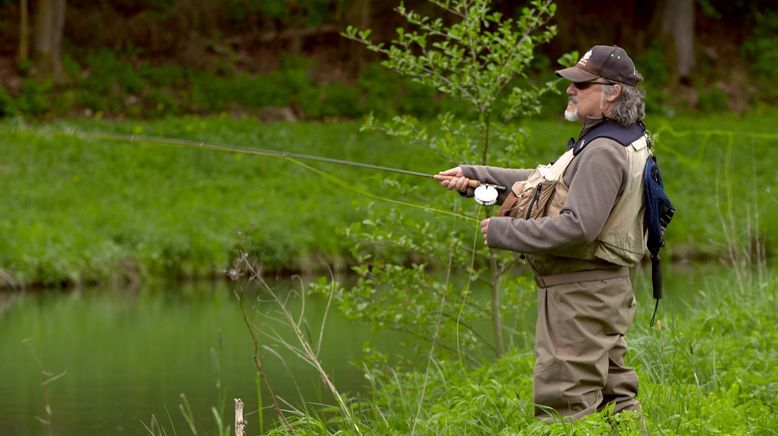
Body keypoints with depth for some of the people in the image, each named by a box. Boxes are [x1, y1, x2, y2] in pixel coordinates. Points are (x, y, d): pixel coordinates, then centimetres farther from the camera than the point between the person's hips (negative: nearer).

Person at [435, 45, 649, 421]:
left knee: (564, 404, -8)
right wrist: (475, 176, 14)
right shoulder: (601, 143, 16)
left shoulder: (604, 153, -19)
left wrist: (505, 232, -19)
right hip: (599, 290, 11)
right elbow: (545, 185, 21)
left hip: (580, 292, -11)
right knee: (613, 400, 14)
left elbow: (578, 227, -27)